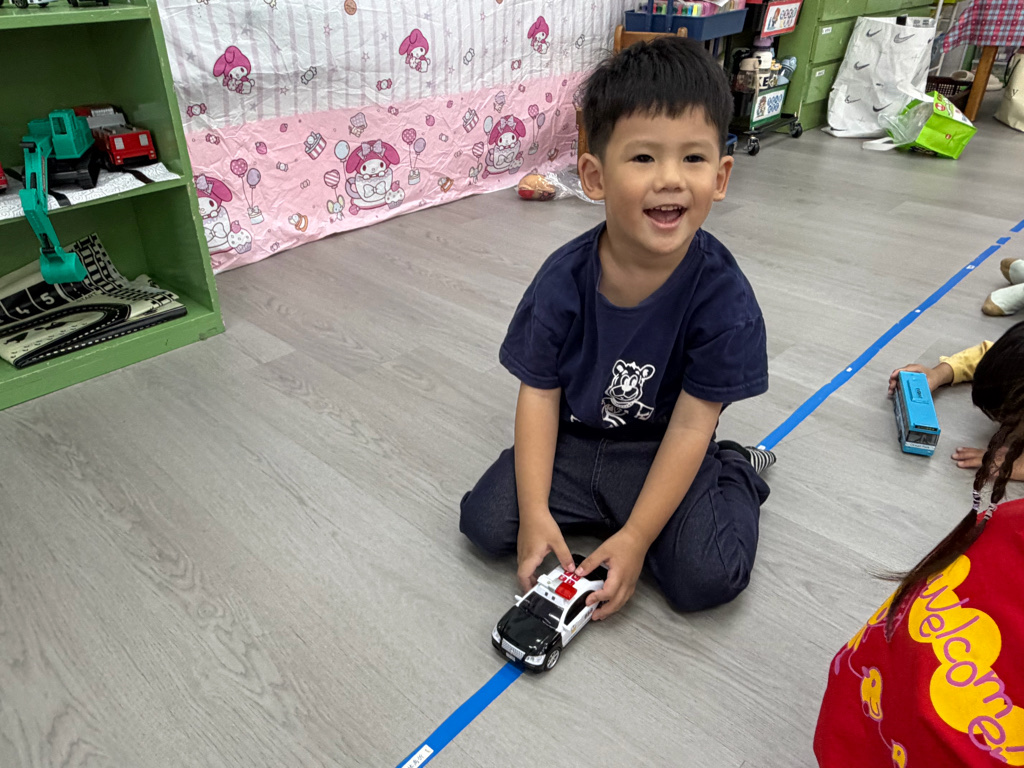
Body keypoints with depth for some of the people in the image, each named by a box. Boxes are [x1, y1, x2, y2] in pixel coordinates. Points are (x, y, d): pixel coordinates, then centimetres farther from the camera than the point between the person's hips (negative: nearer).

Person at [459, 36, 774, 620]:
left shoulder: (722, 295, -22)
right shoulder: (565, 280, -17)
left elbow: (690, 426, -18)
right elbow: (540, 393, -10)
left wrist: (636, 538, -20)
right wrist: (535, 514, -15)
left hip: (663, 454, -2)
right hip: (573, 441, 3)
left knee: (708, 576, -20)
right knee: (485, 522, -12)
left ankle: (736, 474, 10)